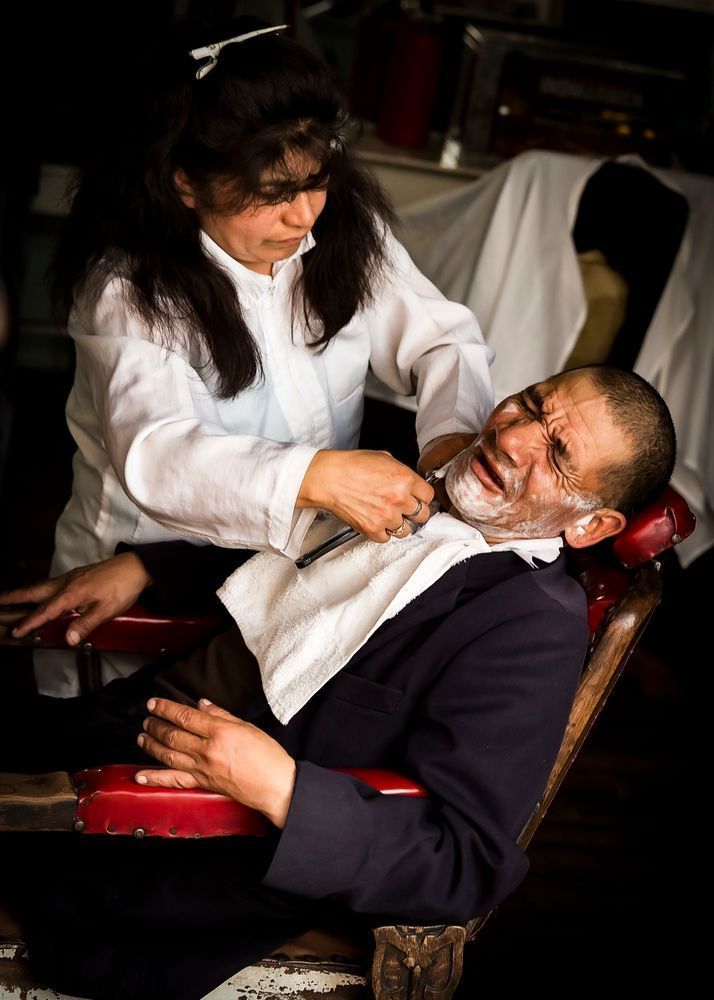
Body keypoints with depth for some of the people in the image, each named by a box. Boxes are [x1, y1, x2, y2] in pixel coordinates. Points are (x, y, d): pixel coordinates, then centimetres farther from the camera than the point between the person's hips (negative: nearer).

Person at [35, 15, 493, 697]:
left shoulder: (346, 227, -1)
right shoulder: (126, 288, -17)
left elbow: (442, 337, 3)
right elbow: (155, 455, -31)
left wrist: (453, 432, -19)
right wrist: (318, 477, -44)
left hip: (312, 549, 4)